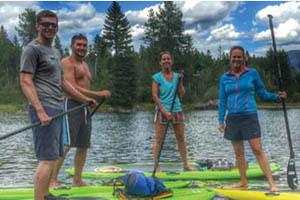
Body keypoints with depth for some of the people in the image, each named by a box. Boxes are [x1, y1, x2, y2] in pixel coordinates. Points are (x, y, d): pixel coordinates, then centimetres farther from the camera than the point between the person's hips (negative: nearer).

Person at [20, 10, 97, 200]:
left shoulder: (55, 52, 22)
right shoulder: (33, 49, -6)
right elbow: (25, 82, -14)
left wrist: (84, 98, 28)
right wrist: (40, 111, -24)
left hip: (57, 109, 9)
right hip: (44, 108, -9)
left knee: (53, 156, 14)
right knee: (47, 159, -13)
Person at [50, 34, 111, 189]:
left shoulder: (85, 65, 23)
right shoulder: (67, 63, -7)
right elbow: (72, 88, -18)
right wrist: (98, 94, -19)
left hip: (84, 107, 9)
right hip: (70, 105, -9)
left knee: (83, 146, 10)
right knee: (66, 144, -16)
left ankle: (77, 180, 19)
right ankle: (52, 180, -11)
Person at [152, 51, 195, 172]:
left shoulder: (176, 76, 10)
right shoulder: (157, 77, -3)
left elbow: (182, 95, 7)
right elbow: (154, 96, -9)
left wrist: (180, 81, -5)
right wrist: (164, 111, -16)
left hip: (177, 110, 5)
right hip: (162, 110, -4)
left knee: (181, 139, 10)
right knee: (159, 140, -4)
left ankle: (185, 164, 21)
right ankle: (157, 167, 2)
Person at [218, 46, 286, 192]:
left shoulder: (252, 73, 3)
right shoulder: (224, 78, 8)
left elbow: (263, 93, 7)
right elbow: (222, 101, 9)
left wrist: (277, 97, -10)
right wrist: (221, 121, 3)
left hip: (249, 117, -3)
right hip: (232, 119, 3)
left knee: (257, 150, -9)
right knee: (238, 152, 9)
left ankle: (272, 184, -7)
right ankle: (243, 183, 21)